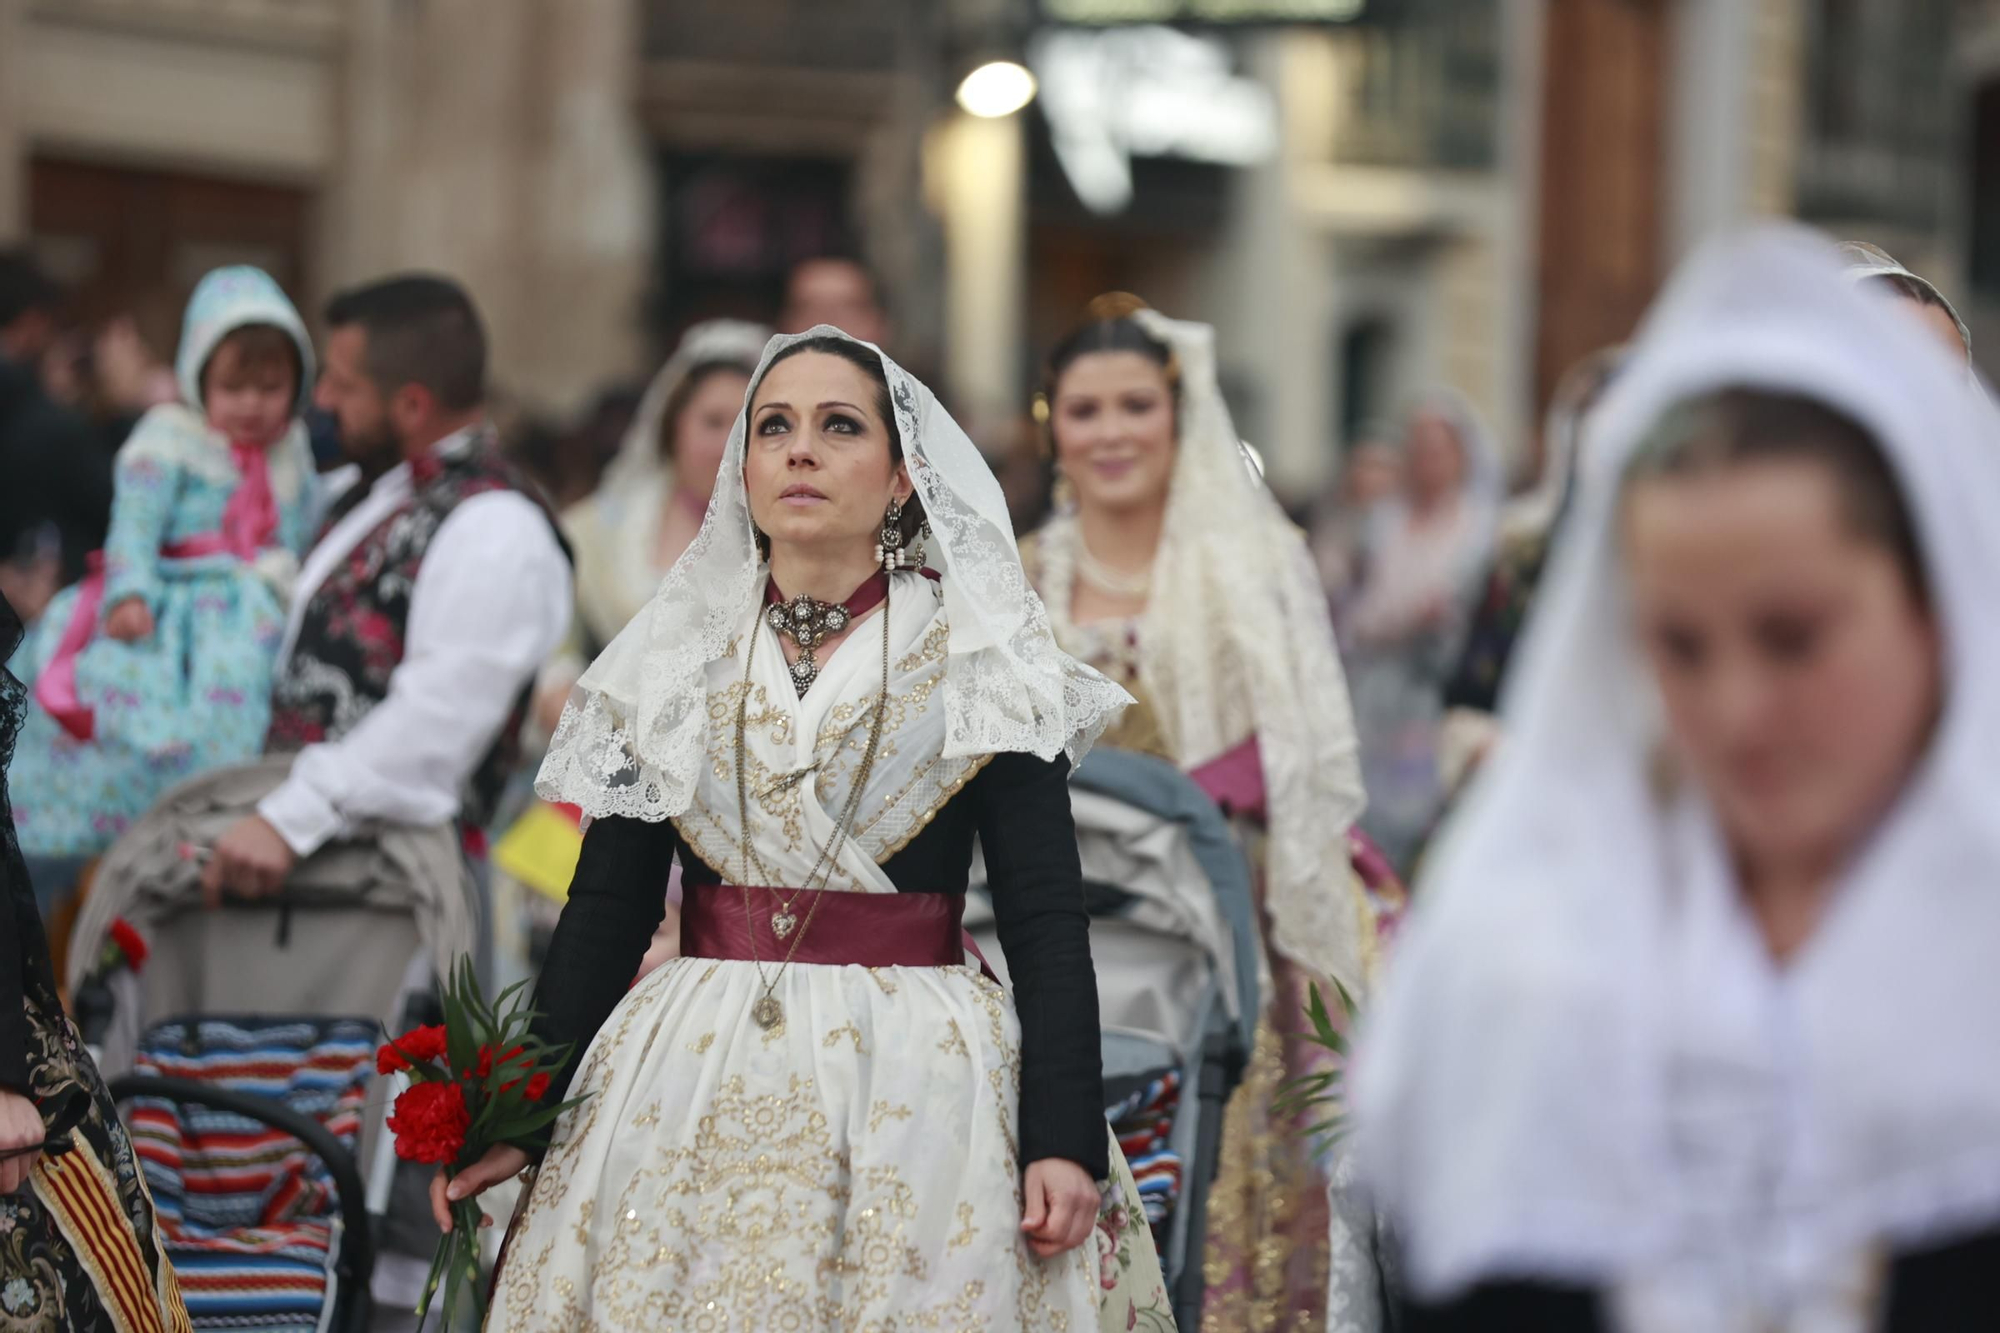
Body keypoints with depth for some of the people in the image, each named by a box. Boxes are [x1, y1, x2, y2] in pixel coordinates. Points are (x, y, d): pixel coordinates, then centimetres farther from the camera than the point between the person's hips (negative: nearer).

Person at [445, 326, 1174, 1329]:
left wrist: (1065, 1136, -15)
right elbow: (606, 907, 9)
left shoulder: (981, 662, 1)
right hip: (690, 1086, 2)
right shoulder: (673, 661, 9)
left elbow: (1045, 917, -5)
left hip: (915, 1085, -2)